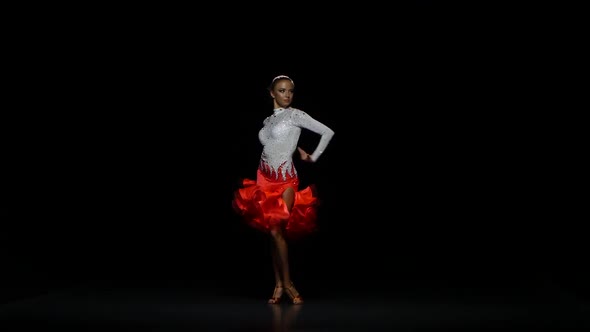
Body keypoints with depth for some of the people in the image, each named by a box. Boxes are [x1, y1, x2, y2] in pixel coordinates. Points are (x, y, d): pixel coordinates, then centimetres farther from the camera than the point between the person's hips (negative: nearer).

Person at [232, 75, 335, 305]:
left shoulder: (295, 115, -4)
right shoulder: (267, 121, 12)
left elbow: (328, 132, -6)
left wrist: (313, 158, 1)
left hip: (284, 180, -5)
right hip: (265, 179, 5)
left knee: (276, 230, -14)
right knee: (273, 232, 4)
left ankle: (287, 283, -2)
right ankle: (279, 285, 8)